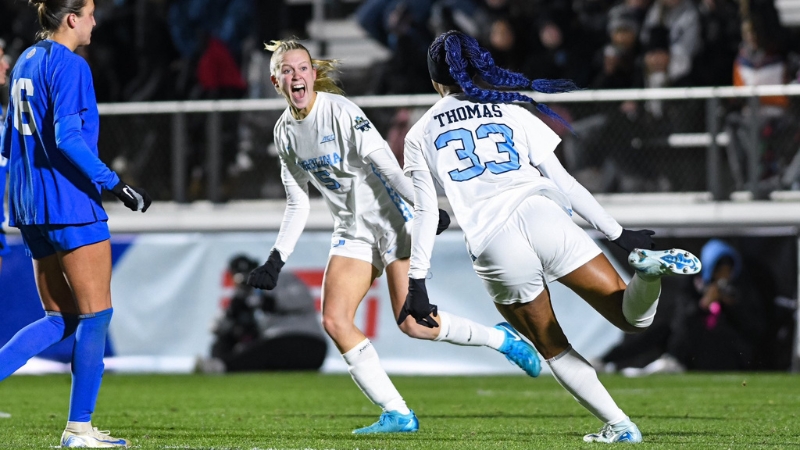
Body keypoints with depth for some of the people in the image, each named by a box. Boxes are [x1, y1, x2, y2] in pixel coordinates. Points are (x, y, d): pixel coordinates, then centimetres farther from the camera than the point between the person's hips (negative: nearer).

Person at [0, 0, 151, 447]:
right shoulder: (69, 66, -12)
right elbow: (67, 138, -22)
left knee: (61, 318, 12)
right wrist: (116, 184, -19)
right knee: (97, 312, 0)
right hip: (70, 204, -9)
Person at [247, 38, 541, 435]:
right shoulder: (284, 132, 6)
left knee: (411, 322, -15)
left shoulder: (339, 111, -15)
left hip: (390, 219, -7)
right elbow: (297, 204, 12)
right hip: (352, 233, 7)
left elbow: (381, 158, -23)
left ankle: (501, 339, 10)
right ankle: (397, 414, -5)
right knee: (334, 320, -10)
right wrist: (276, 260, 5)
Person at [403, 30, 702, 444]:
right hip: (543, 220, 1)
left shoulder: (420, 136, 16)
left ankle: (618, 425, 6)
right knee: (633, 318, 1)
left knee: (552, 350, 17)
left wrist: (416, 282, 9)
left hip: (493, 248, -1)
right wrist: (617, 234, 15)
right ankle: (649, 268, -32)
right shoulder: (512, 113, 18)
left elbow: (425, 214, 7)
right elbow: (562, 182, 13)